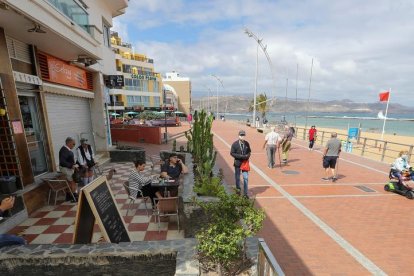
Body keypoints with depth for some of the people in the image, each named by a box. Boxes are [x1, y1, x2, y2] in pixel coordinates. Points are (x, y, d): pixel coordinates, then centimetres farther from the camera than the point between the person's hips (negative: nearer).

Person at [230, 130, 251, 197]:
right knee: (237, 177, 13)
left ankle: (245, 192, 10)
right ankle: (238, 188, 35)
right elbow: (232, 153, -10)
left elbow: (249, 151, 12)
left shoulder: (247, 143, -1)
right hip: (237, 163, -1)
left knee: (246, 178, -1)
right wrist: (241, 156, -19)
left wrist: (247, 156, -10)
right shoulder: (235, 144, -10)